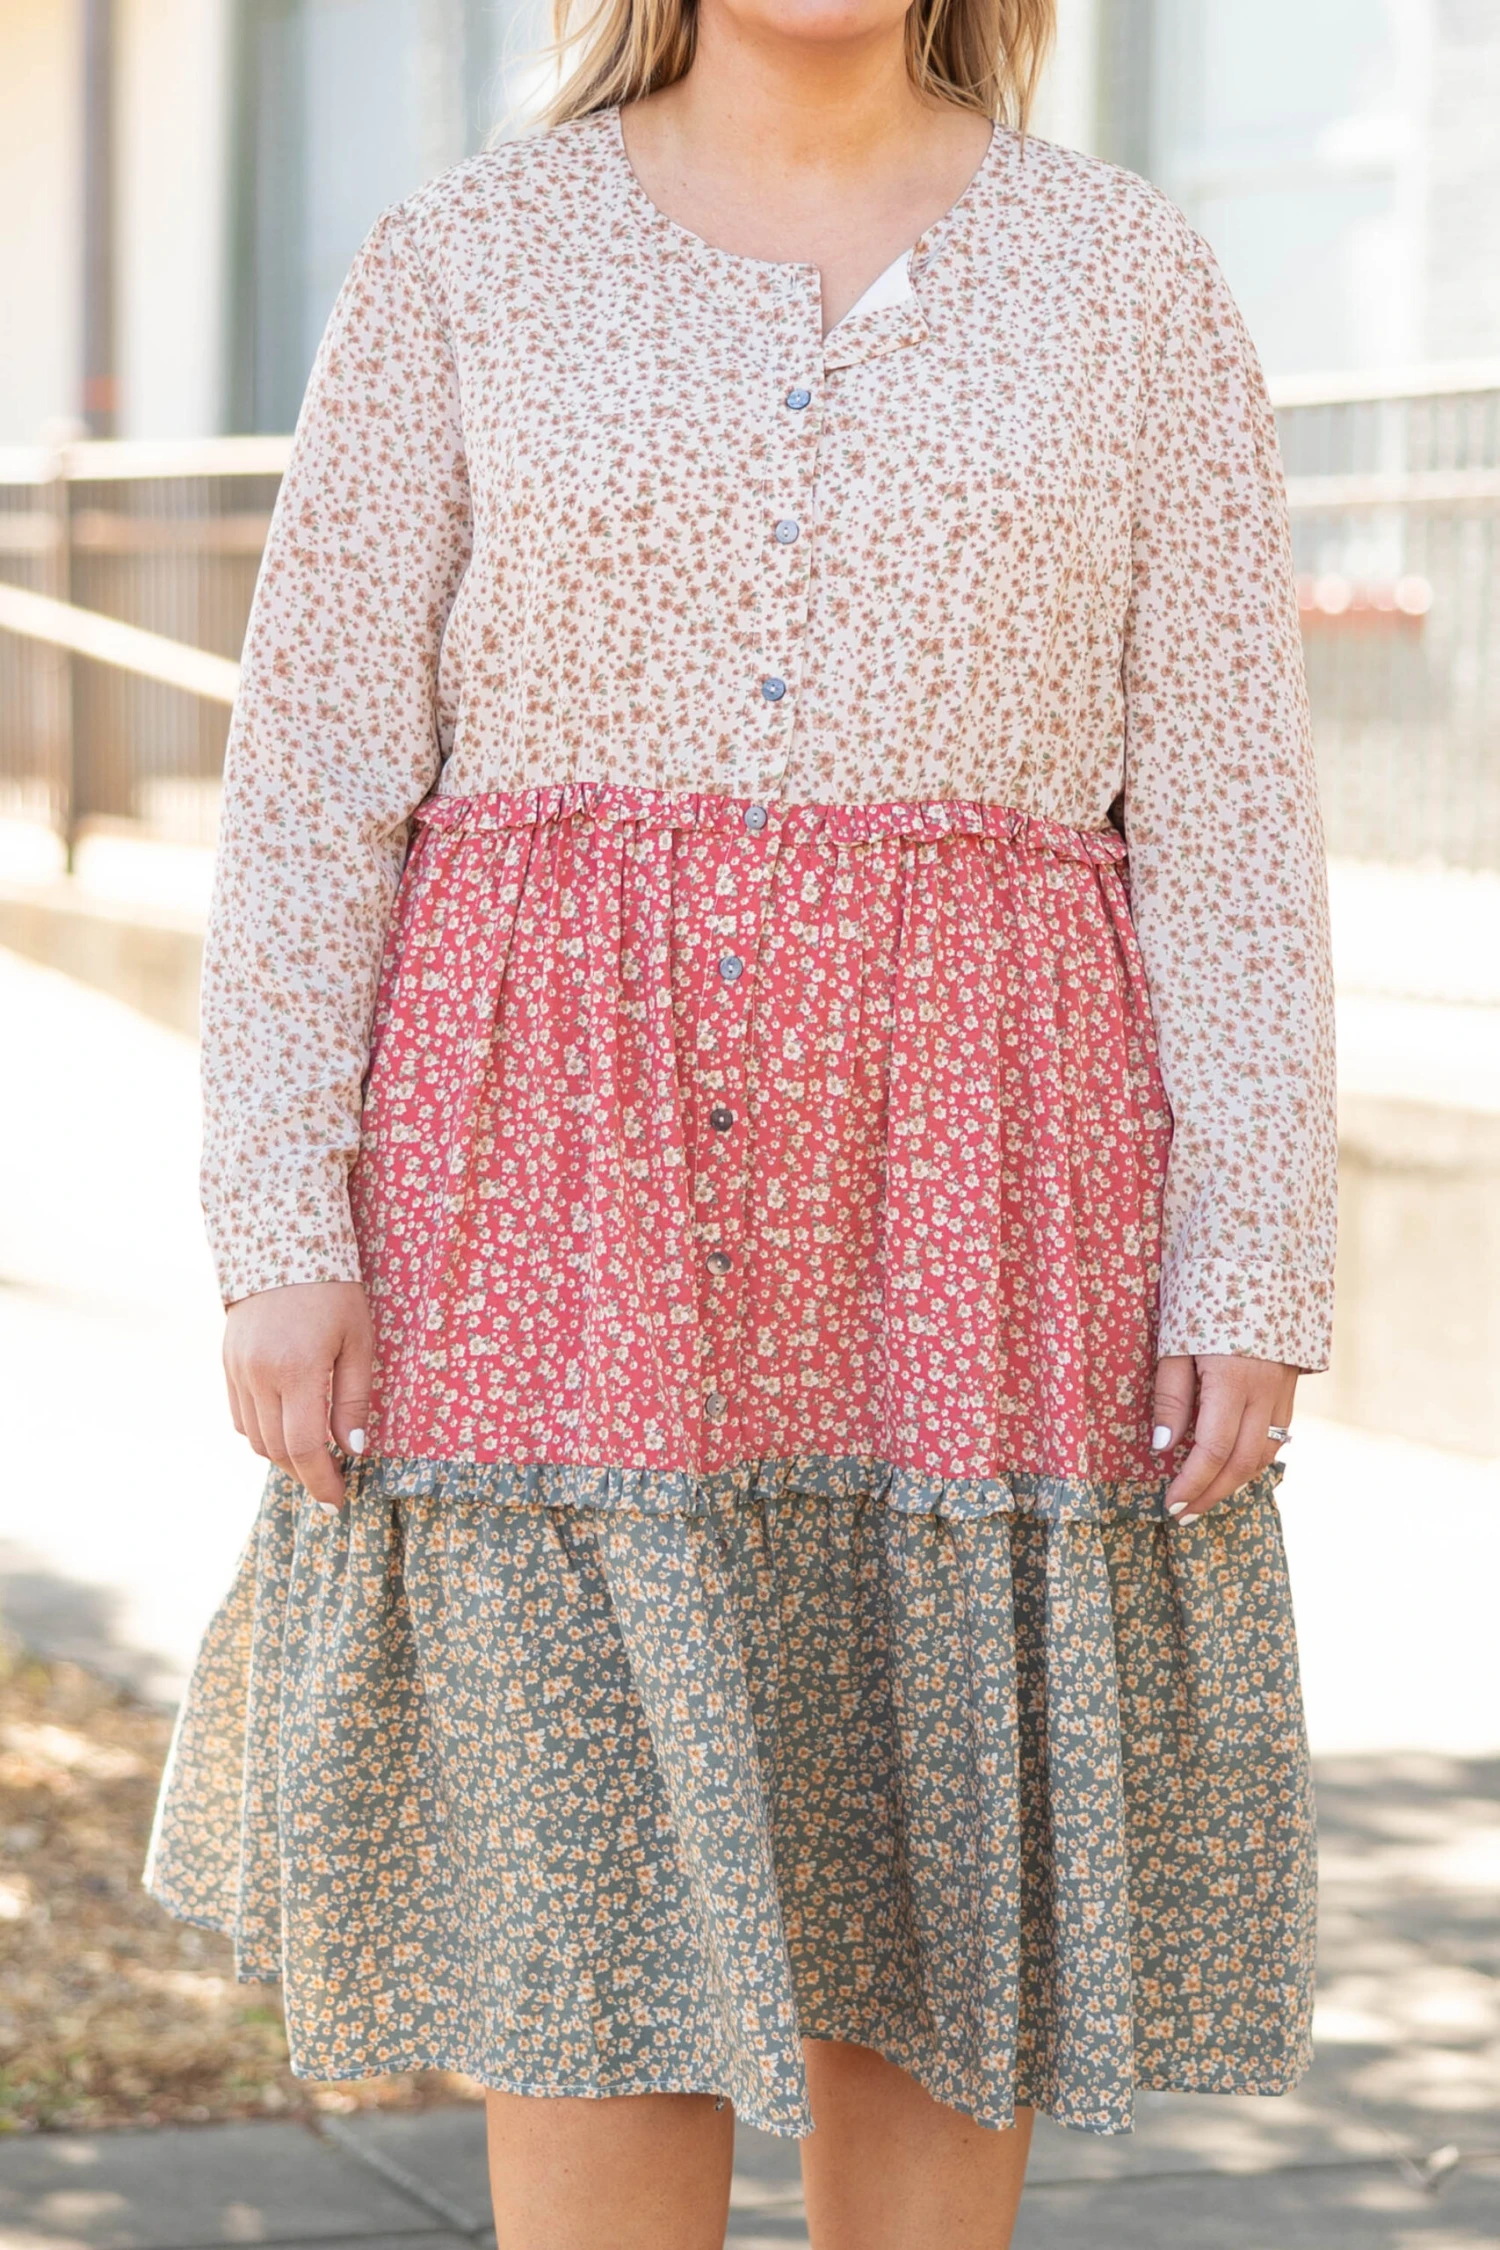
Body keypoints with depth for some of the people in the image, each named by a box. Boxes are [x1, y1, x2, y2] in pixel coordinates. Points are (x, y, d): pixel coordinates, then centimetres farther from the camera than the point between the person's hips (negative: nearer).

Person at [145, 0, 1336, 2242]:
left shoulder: (1128, 276, 5)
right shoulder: (465, 264, 4)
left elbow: (1229, 804, 2)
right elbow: (316, 772, 1)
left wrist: (1258, 1271, -6)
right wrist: (280, 1232, -7)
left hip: (968, 1156, 1)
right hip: (570, 1151, -1)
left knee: (938, 1861, 6)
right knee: (589, 1851, -1)